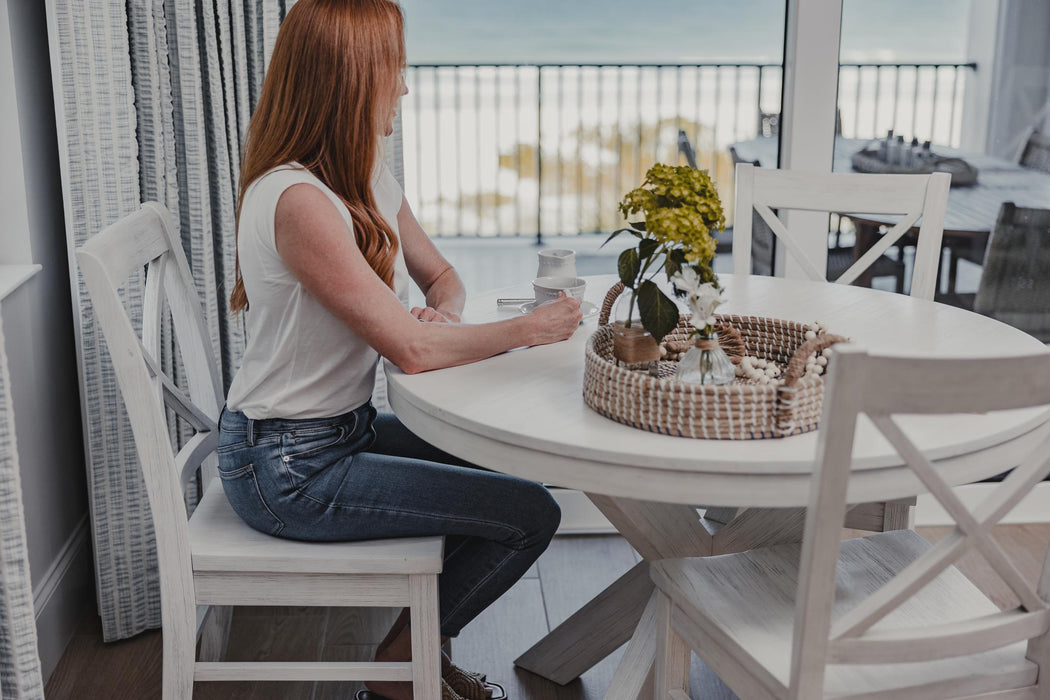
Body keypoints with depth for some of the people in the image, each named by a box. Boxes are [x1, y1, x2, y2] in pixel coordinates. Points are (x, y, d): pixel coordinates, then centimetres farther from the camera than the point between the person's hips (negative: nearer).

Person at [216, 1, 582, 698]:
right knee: (531, 515, -8)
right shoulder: (297, 200, -26)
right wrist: (532, 328, -15)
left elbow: (442, 275, 14)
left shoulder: (368, 179, 4)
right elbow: (408, 347, -26)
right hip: (289, 468, -9)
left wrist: (445, 316, -10)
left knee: (517, 475, 14)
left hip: (344, 428, 9)